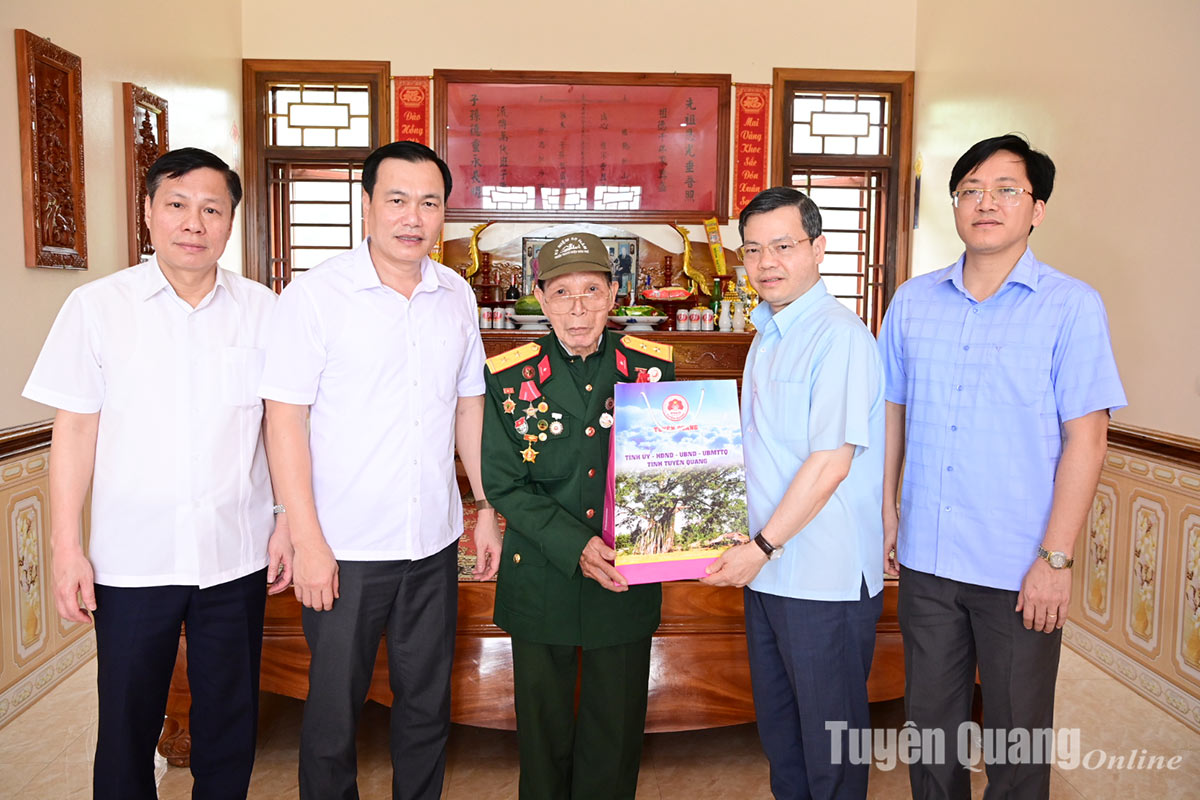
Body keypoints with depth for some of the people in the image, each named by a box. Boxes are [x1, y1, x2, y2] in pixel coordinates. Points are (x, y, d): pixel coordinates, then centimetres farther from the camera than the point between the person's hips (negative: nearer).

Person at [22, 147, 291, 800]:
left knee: (229, 720, 15)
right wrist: (66, 547, -3)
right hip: (131, 559, -1)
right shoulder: (96, 307, -2)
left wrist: (288, 520, 2)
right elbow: (74, 430, -1)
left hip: (237, 556, 1)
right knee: (127, 721, 12)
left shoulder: (263, 311, 1)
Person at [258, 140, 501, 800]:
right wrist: (308, 541, -14)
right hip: (345, 548, -4)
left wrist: (487, 509, 10)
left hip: (435, 545, 4)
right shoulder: (316, 294, -9)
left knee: (427, 704, 18)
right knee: (334, 709, 11)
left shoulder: (457, 295, 5)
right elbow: (285, 421, -10)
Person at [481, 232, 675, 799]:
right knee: (543, 729, 16)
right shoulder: (508, 377, -6)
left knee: (617, 730, 15)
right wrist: (576, 546, -19)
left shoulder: (654, 366, -3)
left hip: (628, 580, 1)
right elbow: (503, 485, -7)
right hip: (541, 583, 0)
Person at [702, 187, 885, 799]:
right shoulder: (768, 334, 12)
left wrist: (761, 547, -17)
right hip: (768, 568, 8)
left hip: (825, 579, -8)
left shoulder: (840, 336, -16)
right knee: (776, 724, 21)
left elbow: (831, 461, -21)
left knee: (827, 734, 8)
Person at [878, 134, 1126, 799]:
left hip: (1020, 570, -3)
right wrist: (886, 514, 8)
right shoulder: (913, 301, 4)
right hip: (925, 559, 3)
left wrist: (1055, 559, -13)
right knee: (930, 718, 18)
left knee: (1016, 735, 13)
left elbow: (1085, 439, -9)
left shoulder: (1072, 307, -7)